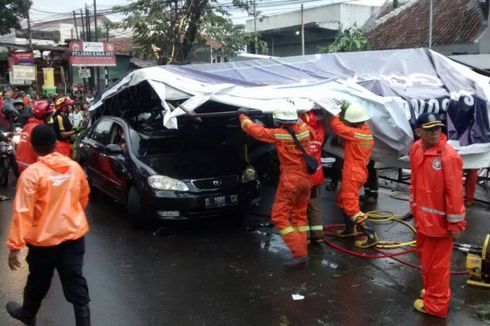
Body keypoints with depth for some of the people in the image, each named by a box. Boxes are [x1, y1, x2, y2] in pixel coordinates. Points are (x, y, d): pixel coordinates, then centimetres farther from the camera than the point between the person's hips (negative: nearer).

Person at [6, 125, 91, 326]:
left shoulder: (31, 173, -17)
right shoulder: (74, 167, -2)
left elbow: (22, 212, -20)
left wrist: (15, 245, -17)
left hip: (44, 239, -3)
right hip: (74, 234, 3)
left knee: (38, 282, 20)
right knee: (75, 282, 9)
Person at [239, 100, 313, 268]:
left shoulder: (278, 134, -15)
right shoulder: (304, 128, 0)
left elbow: (254, 130, -3)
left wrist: (243, 117, 12)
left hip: (290, 181, -7)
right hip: (305, 179, 7)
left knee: (279, 217, -1)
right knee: (299, 215, 15)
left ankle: (299, 254, -9)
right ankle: (303, 252, 15)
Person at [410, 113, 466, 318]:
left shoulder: (449, 156, -24)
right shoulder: (416, 148, -1)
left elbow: (455, 192, -20)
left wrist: (455, 224, -16)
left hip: (439, 219, -8)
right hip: (422, 215, 8)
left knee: (436, 262, 6)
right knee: (425, 255, 24)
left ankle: (436, 304, 25)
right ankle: (432, 290, 45)